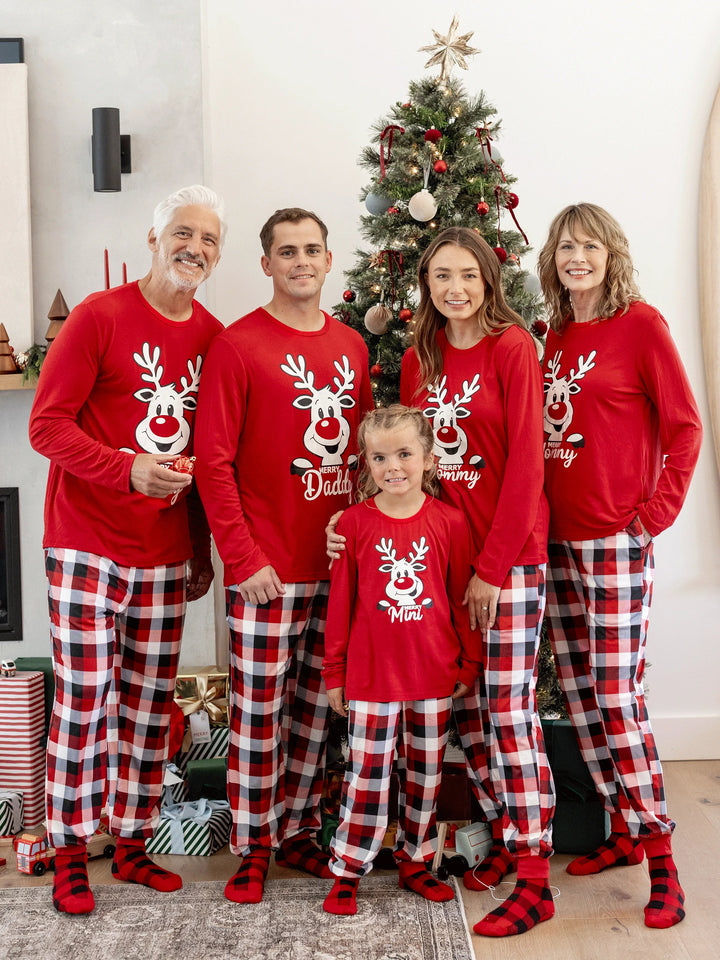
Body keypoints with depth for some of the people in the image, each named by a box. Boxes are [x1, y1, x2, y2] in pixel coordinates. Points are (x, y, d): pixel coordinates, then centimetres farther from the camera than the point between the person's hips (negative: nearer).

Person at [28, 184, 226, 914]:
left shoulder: (212, 336, 8)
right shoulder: (100, 316, -6)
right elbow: (47, 424, -9)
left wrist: (201, 547, 14)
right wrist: (128, 469, -23)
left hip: (165, 555, 5)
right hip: (88, 546, -5)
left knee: (151, 704, 11)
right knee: (83, 701, 1)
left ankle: (132, 845, 26)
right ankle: (69, 856, 18)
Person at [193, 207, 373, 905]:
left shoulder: (351, 345, 11)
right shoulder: (237, 345, -6)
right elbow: (213, 462, -9)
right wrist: (243, 557, -13)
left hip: (340, 562, 5)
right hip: (267, 569, -5)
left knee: (317, 704, 14)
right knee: (259, 709, 4)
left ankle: (297, 830, 31)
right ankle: (252, 847, 21)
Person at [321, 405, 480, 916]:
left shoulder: (449, 522, -3)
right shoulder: (355, 522, -5)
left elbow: (462, 599, 3)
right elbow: (340, 601, 0)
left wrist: (469, 664, 5)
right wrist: (334, 672, 3)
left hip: (435, 674, 2)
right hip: (371, 674, -1)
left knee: (427, 773, 14)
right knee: (367, 774, 5)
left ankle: (416, 863, 32)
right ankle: (347, 873, 21)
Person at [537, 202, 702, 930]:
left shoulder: (640, 323, -4)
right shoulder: (554, 336, 13)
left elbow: (684, 427, -4)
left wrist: (657, 510, -9)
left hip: (616, 541, -6)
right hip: (558, 538, 6)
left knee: (617, 696, -5)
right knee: (578, 694, 10)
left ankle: (660, 854, 9)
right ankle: (623, 831, 26)